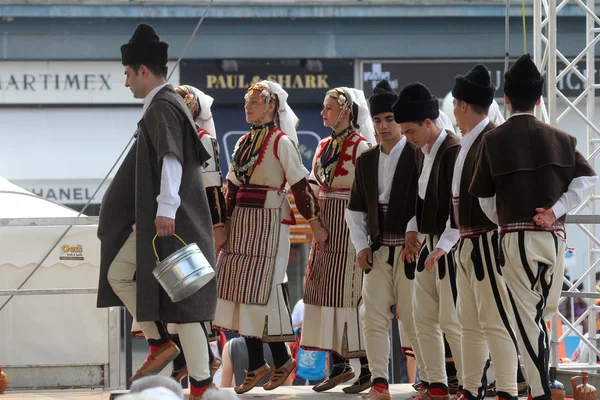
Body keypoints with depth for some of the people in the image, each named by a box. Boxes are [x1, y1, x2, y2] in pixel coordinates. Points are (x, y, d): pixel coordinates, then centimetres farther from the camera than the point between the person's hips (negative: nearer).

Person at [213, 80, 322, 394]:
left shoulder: (281, 142, -8)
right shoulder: (244, 142, 14)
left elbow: (299, 185, -8)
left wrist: (314, 223, -8)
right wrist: (224, 223, 14)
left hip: (269, 221, -7)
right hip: (242, 221, 7)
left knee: (262, 289, -7)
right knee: (242, 288, 4)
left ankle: (281, 359, 6)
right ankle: (255, 364, 9)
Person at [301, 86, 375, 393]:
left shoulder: (360, 146, -9)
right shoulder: (325, 146, 14)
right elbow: (311, 185, 17)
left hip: (349, 225, -8)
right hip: (325, 224, 8)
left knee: (348, 294, -9)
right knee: (325, 289, 7)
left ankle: (368, 367, -3)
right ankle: (339, 365, 13)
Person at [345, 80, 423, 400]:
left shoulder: (417, 156, -5)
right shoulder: (366, 160, 12)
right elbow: (355, 209, 17)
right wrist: (361, 245, 7)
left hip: (409, 249, -5)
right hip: (377, 250, 5)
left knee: (413, 316, -3)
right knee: (373, 316, 1)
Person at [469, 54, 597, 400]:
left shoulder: (494, 140, -4)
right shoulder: (558, 138, 3)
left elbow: (485, 199, 0)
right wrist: (557, 210, -4)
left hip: (517, 238, -2)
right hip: (554, 236, 3)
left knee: (527, 317, 1)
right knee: (546, 312, 20)